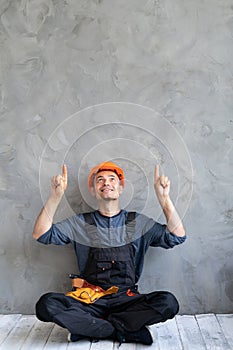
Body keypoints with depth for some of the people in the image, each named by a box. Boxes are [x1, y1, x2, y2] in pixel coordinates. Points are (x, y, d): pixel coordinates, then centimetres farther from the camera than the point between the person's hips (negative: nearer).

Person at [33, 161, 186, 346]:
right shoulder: (80, 223, 10)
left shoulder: (138, 222, 10)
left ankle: (86, 328, -17)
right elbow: (41, 234, 1)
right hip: (89, 300, 0)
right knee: (47, 304, -27)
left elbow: (177, 236, 1)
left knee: (168, 302, -28)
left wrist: (164, 197, -9)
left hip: (127, 300, 0)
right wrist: (56, 196, -11)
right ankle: (126, 331, -18)